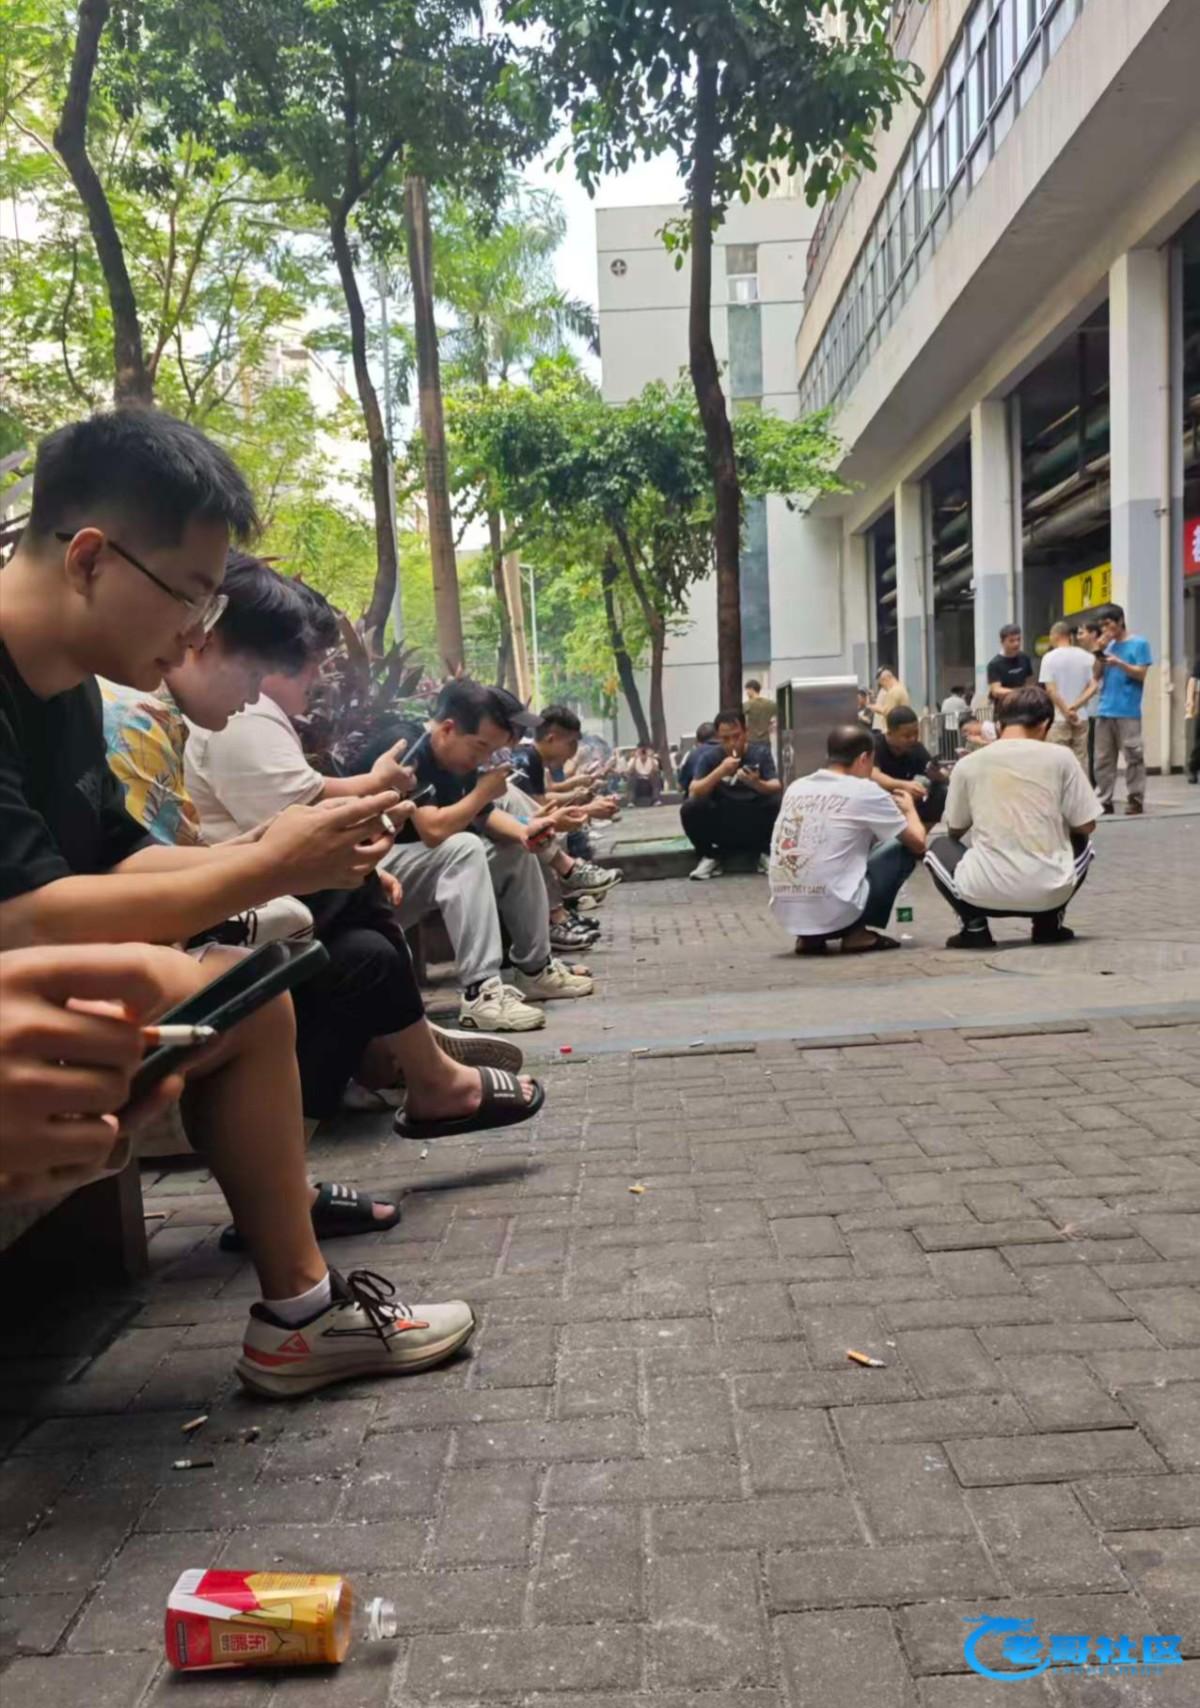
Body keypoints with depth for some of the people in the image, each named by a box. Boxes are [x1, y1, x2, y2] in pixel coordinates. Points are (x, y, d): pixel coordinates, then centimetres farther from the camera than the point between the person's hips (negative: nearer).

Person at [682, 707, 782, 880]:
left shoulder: (760, 753, -6)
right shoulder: (709, 757, -5)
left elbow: (777, 788, -16)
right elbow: (693, 792, -16)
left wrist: (757, 784, -38)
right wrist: (720, 771, -30)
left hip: (755, 827, 0)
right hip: (721, 827, 1)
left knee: (779, 804, -29)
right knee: (690, 808, -26)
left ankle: (766, 853, -2)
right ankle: (710, 857, -1)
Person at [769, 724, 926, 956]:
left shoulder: (796, 787, 13)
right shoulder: (865, 790, -2)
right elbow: (918, 843, 8)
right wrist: (909, 809, 29)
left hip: (785, 912, 6)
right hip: (835, 911, -6)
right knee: (903, 848, 14)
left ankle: (809, 936, 15)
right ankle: (857, 932, 8)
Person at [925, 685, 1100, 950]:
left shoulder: (968, 764, 3)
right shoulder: (1060, 757, 1)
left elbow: (955, 831, 16)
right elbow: (1086, 826, 7)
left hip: (986, 893, -1)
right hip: (1050, 891, 1)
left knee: (939, 847, 29)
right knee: (1082, 844, 33)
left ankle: (974, 925, 10)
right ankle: (1049, 922, 16)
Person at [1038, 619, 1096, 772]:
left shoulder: (1050, 657, -6)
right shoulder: (1086, 656, 6)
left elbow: (1051, 689, -12)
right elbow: (1093, 686, 0)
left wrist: (1066, 711, -8)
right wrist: (1075, 706, -6)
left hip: (1058, 718, -4)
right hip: (1081, 717, 4)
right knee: (1080, 760, 8)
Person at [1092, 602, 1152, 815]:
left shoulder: (1139, 643, 0)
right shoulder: (1108, 645, 16)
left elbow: (1141, 674, -6)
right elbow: (1097, 676, 13)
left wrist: (1119, 662, -17)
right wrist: (1099, 652, 1)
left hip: (1128, 712, -6)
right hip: (1105, 711, 6)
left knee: (1133, 757, -4)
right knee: (1103, 758, 4)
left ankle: (1135, 800, 0)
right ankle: (1103, 800, 7)